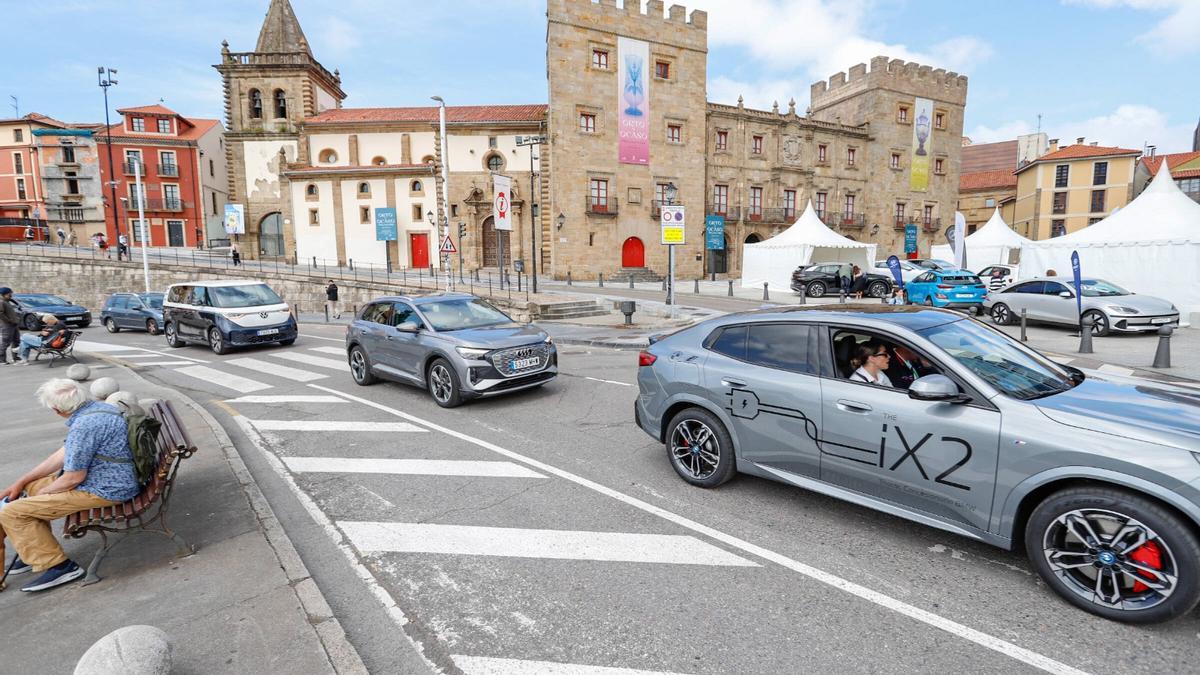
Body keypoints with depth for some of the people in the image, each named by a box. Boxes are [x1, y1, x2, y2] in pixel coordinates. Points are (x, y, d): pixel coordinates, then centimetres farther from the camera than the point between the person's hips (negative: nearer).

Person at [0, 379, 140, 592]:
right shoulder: (95, 408, 5)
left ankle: (58, 566, 3)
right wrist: (21, 482, 16)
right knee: (31, 486, 25)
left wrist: (40, 494, 1)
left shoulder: (84, 426, -26)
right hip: (105, 478, 10)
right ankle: (34, 551, 36)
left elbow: (74, 478, -19)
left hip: (105, 490, -10)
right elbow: (64, 454, 15)